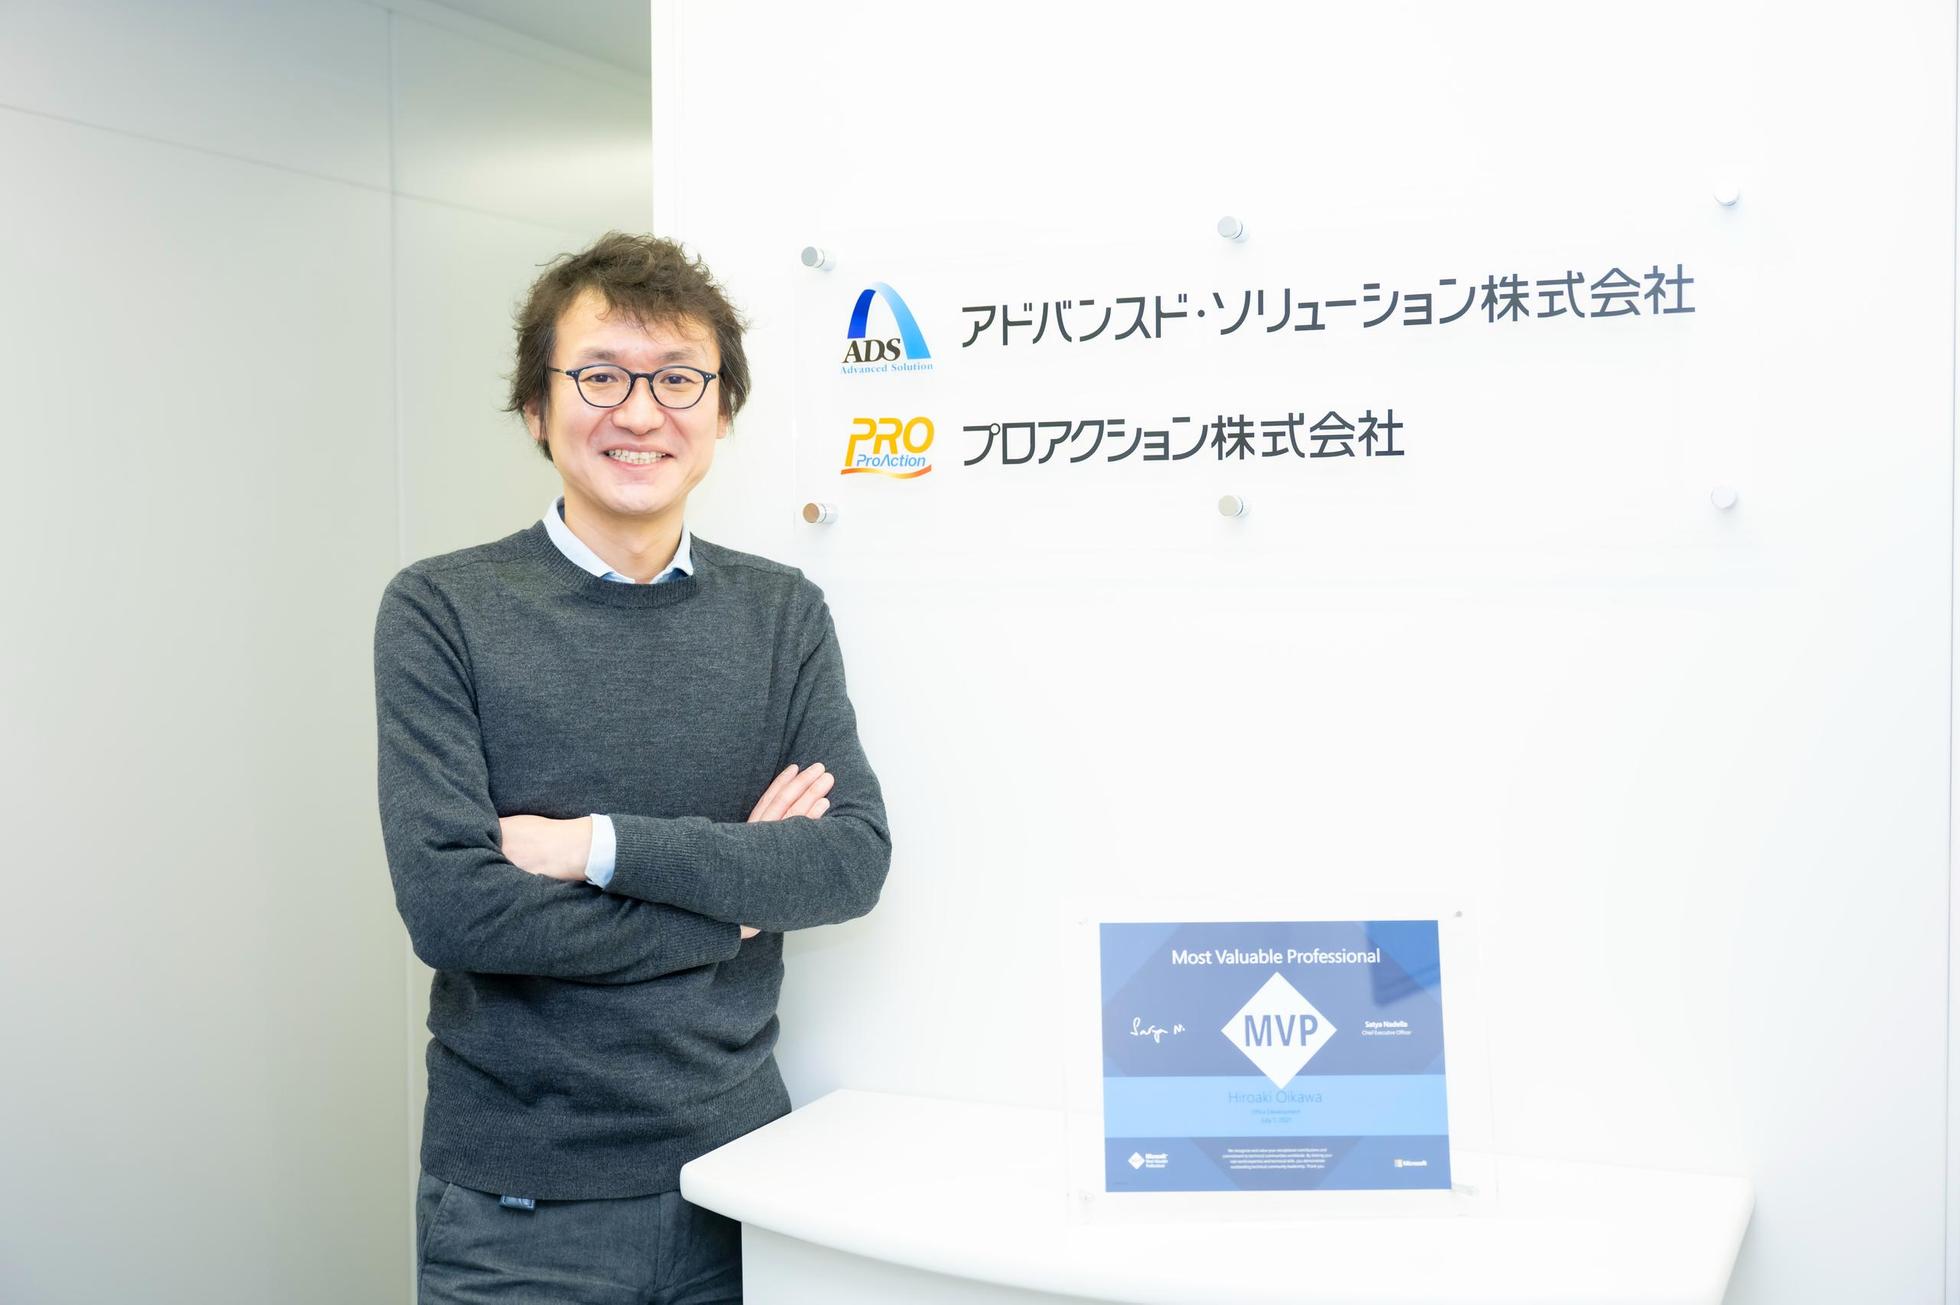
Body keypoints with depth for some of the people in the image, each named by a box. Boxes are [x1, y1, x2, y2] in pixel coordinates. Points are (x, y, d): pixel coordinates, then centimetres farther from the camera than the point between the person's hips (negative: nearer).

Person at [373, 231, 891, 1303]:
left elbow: (854, 859, -7)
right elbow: (450, 907, -18)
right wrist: (735, 895, -11)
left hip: (736, 1162, 3)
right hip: (519, 1205, -2)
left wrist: (604, 845, -18)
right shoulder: (443, 612, -7)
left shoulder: (783, 614, 3)